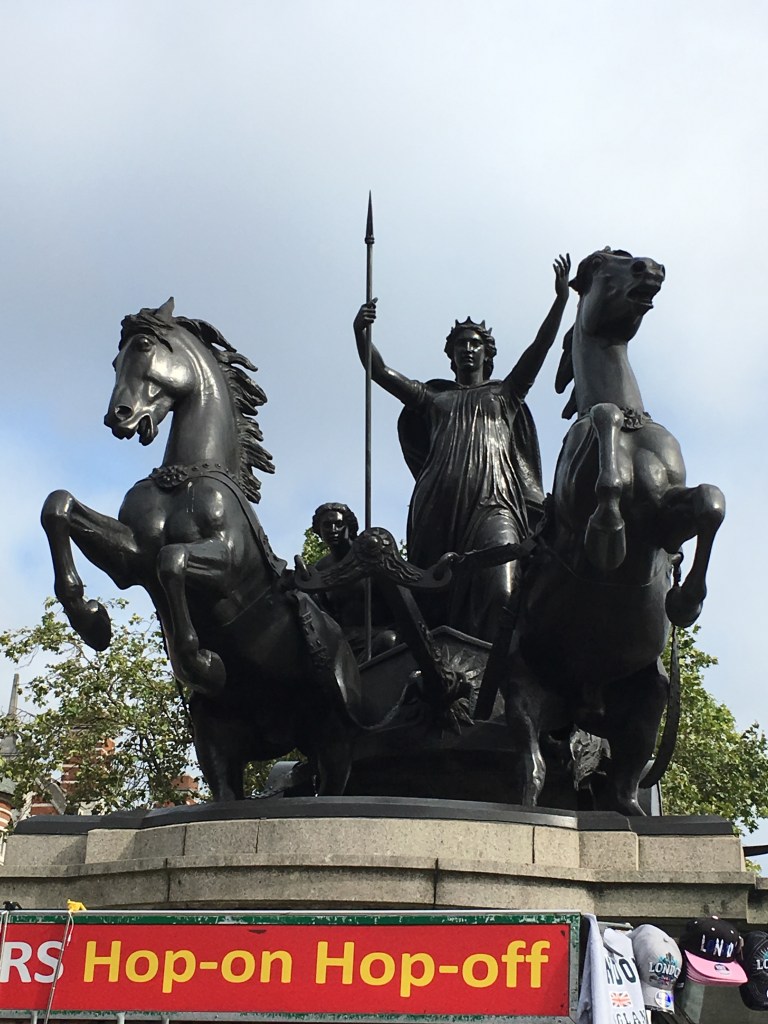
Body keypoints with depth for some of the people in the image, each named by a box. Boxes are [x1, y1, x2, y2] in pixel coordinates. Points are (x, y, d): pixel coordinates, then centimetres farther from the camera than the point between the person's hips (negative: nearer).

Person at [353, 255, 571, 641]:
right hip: (438, 506, 2)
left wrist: (560, 299, 1)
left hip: (493, 501, -2)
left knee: (499, 594, -21)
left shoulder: (505, 393, 24)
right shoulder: (434, 398, 26)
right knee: (435, 597, -8)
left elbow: (539, 349, 12)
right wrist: (360, 333, 1)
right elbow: (381, 372, 17)